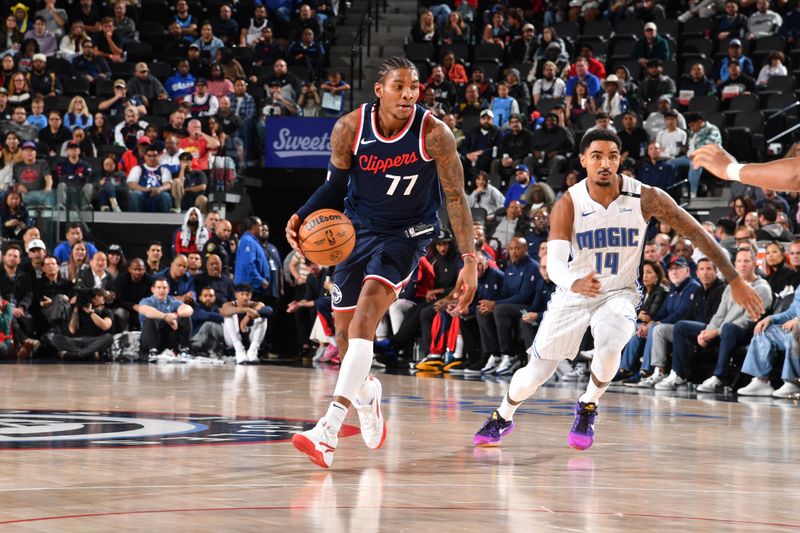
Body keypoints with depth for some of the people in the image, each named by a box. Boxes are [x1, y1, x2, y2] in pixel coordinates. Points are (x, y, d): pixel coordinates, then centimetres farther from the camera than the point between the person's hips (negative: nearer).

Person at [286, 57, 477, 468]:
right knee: (345, 332, 7)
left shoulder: (434, 134, -19)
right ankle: (367, 395, 42)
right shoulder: (350, 129, -14)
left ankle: (329, 428, -33)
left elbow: (455, 198, -10)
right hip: (358, 230, 4)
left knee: (365, 313, -25)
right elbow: (336, 183, 3)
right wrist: (302, 216, -15)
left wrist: (469, 260, -14)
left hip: (407, 233, -4)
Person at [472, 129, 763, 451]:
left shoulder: (645, 198, -17)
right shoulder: (568, 205, -18)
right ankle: (502, 417, 37)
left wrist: (735, 281, -13)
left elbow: (696, 233, -11)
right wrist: (574, 284, -52)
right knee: (536, 373, 5)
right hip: (573, 293, 1)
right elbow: (554, 262, -28)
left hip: (619, 293, -1)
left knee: (609, 346, -32)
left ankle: (588, 407, -2)